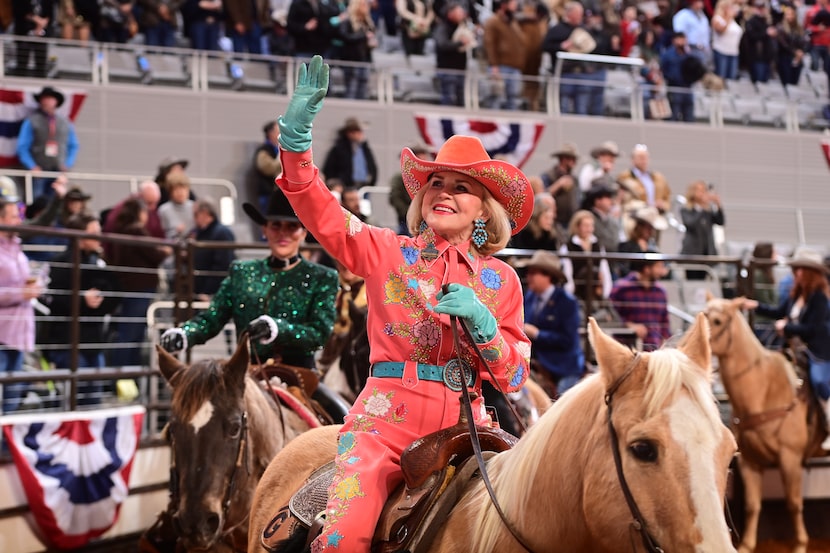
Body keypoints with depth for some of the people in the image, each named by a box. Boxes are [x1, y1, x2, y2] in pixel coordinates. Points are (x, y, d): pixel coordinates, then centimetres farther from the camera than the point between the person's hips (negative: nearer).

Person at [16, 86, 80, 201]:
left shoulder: (65, 122, 11)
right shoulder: (32, 121, 0)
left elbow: (73, 146, 18)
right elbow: (22, 147, -2)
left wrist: (68, 164, 5)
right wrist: (32, 167, -11)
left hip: (59, 171, 3)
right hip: (39, 171, -3)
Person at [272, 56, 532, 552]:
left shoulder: (501, 280, 14)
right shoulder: (388, 253, 11)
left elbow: (514, 378, 9)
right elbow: (320, 211, 1)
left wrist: (480, 322, -8)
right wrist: (296, 134, -12)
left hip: (465, 424, 2)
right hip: (387, 420, -2)